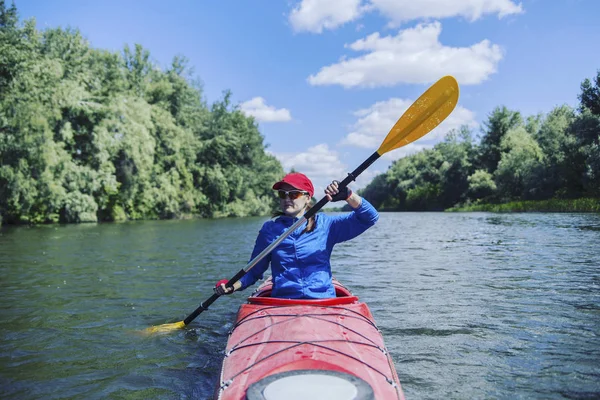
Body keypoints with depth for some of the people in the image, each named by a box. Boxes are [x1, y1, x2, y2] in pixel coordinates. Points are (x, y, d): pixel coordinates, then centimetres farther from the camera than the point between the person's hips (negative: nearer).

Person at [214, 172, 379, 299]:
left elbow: (370, 217, 0)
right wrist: (233, 286, -3)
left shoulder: (325, 224, 6)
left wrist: (347, 195, -16)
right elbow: (254, 271, 15)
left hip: (323, 301, 0)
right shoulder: (270, 229, 10)